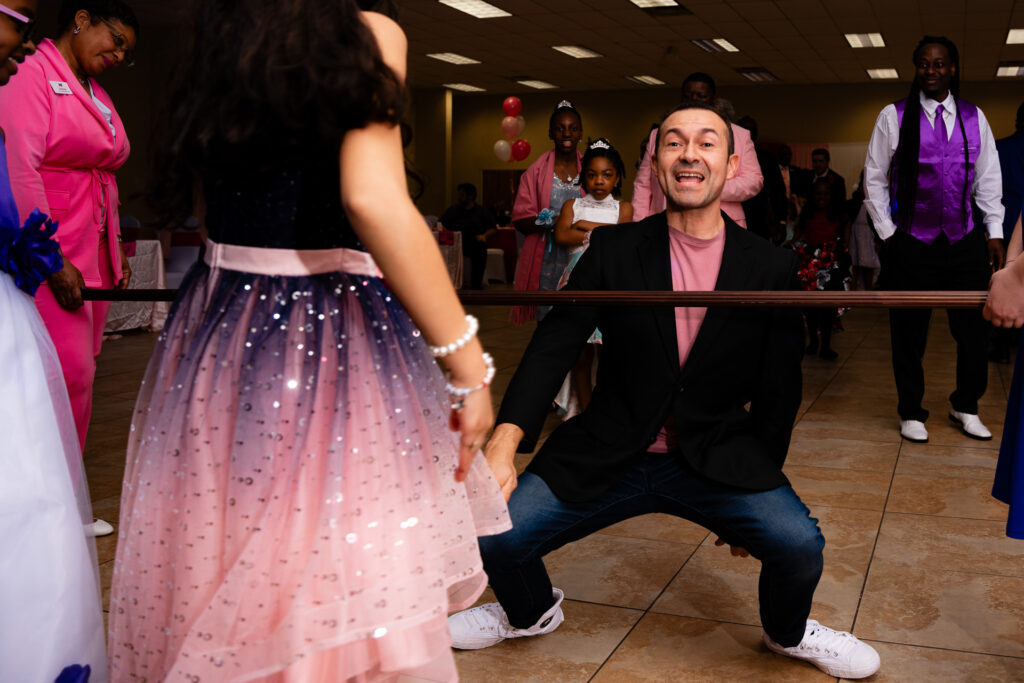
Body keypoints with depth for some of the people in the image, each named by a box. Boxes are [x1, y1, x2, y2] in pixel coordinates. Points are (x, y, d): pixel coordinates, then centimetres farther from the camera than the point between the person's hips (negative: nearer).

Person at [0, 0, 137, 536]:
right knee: (68, 374, -9)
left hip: (93, 254, 8)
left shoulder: (96, 93, 18)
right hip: (51, 256, -8)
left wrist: (115, 251, 15)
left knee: (80, 374, 8)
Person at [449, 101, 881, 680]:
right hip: (608, 456, 0)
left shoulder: (771, 269, -1)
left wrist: (755, 488, 1)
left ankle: (789, 632, 17)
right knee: (496, 535, -14)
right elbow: (554, 346, -7)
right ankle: (532, 612, 25)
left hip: (717, 458, 0)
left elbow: (779, 390, 4)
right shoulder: (615, 250, -1)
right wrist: (503, 443, -20)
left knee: (799, 544, -23)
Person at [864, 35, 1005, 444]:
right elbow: (874, 179, 2)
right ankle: (911, 413, 20)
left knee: (974, 329, 5)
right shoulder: (894, 117, -1)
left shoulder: (974, 117, 8)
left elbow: (988, 179, 10)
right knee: (909, 332, 4)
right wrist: (887, 232, -1)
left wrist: (994, 231, 4)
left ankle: (966, 407, 25)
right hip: (911, 240, -2)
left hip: (965, 241, 3)